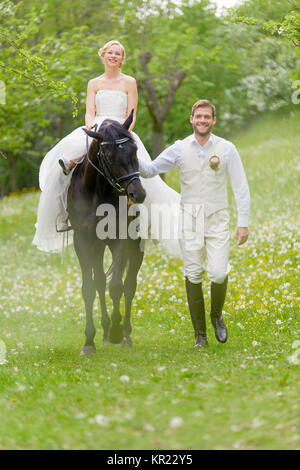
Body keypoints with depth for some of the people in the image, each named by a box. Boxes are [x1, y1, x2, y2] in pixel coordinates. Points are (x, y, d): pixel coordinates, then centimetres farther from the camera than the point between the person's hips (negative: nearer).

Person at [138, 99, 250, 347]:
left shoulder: (227, 149, 0)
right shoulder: (179, 149, 4)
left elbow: (241, 187, 0)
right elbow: (150, 170, 10)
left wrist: (243, 222, -5)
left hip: (217, 219, -1)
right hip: (190, 221, 1)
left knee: (218, 274, -12)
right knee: (193, 276, 1)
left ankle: (217, 315, 19)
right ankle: (200, 333, 12)